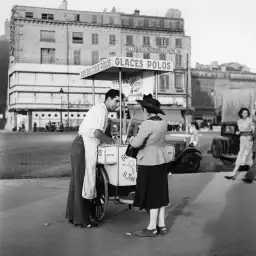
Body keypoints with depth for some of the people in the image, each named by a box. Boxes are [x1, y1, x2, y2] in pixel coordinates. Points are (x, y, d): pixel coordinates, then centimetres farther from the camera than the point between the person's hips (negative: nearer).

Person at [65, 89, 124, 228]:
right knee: (83, 182, -6)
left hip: (80, 144, 10)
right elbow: (97, 133, -22)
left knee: (77, 181, 13)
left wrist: (109, 139, 12)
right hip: (84, 146, -10)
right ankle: (82, 219, 0)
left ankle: (73, 216, 22)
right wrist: (111, 141, -8)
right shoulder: (101, 110, -11)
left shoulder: (98, 109, 21)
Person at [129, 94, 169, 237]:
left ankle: (152, 228, 7)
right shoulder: (163, 123, 6)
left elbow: (136, 143, -19)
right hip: (161, 161, 8)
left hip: (149, 163, -8)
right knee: (160, 193, 13)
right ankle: (162, 225, 20)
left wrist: (132, 139, 2)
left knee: (152, 195, -1)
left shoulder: (147, 124, -17)